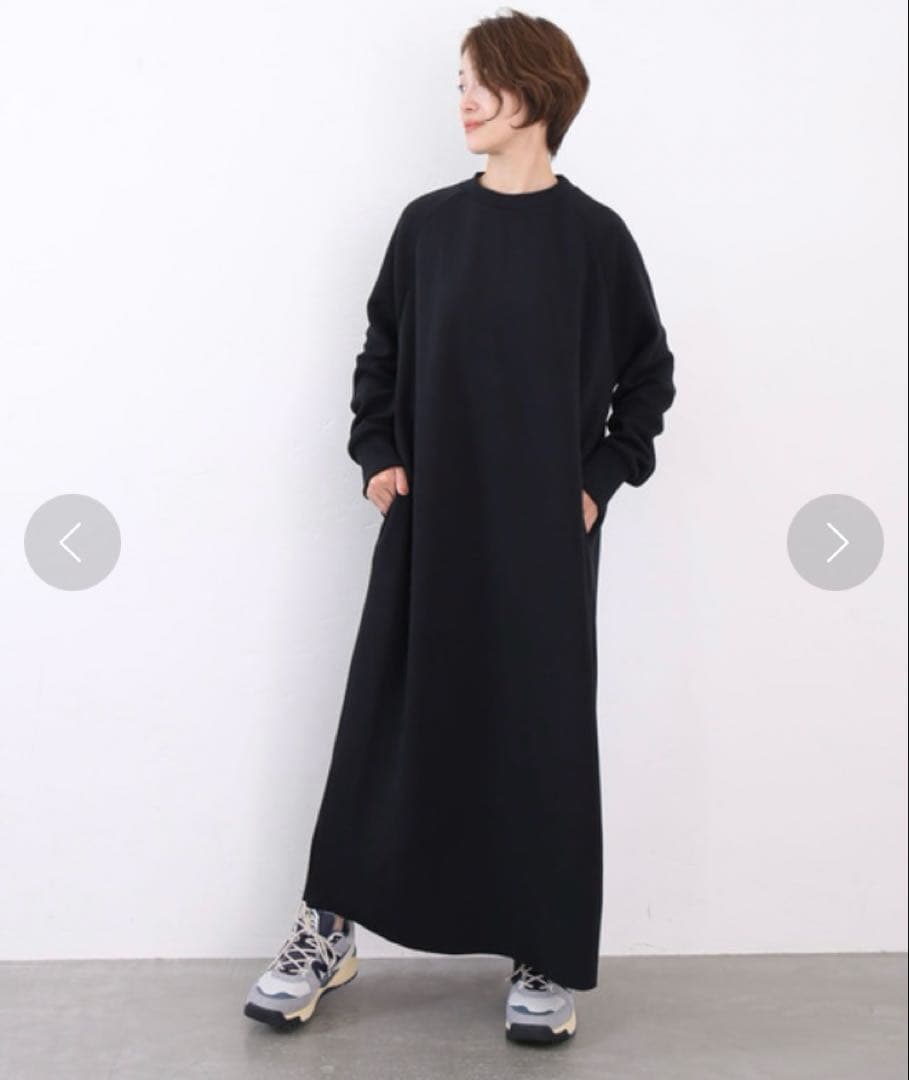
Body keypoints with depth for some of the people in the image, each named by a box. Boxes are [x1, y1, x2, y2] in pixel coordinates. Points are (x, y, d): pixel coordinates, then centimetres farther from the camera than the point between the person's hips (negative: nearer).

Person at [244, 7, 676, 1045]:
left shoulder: (593, 235, -1)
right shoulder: (428, 223, 5)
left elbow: (648, 373, 6)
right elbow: (380, 352, 13)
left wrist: (603, 478, -2)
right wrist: (375, 453, 1)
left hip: (544, 533, -2)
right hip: (427, 519, 2)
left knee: (543, 728, 4)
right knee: (388, 716, 6)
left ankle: (546, 960, 18)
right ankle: (328, 929, 20)